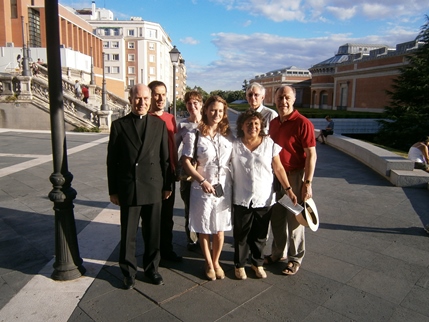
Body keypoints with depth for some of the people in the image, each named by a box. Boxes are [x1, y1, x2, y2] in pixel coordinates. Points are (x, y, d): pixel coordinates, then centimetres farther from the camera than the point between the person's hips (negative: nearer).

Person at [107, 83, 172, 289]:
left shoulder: (159, 124, 4)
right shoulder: (119, 125, -1)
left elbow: (165, 158, 6)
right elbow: (112, 161, 1)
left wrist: (167, 185, 5)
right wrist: (113, 190, 0)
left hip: (153, 188, 2)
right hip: (128, 189, -1)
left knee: (153, 233, 13)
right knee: (128, 235, 10)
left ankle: (151, 268, 33)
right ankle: (129, 272, 29)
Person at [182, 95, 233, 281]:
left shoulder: (228, 135, 5)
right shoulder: (194, 134, -6)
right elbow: (186, 161, -7)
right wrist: (202, 181, -14)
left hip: (224, 188, 3)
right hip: (202, 187, -2)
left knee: (220, 229, 9)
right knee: (203, 229, 10)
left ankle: (216, 262, 32)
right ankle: (208, 264, 30)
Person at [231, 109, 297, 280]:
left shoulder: (270, 143, -3)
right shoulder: (234, 146, -4)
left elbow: (278, 168, 1)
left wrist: (288, 189, -1)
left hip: (264, 199, 1)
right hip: (242, 200, -1)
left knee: (260, 235, 15)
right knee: (241, 234, 13)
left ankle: (257, 263, 37)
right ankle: (239, 264, 33)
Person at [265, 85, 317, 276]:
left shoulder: (302, 123, -15)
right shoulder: (273, 123, 7)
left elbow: (311, 155, -16)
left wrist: (308, 183, -19)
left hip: (294, 176, -6)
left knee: (294, 220, 6)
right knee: (276, 217, 16)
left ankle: (295, 259, 23)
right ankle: (278, 252, 34)